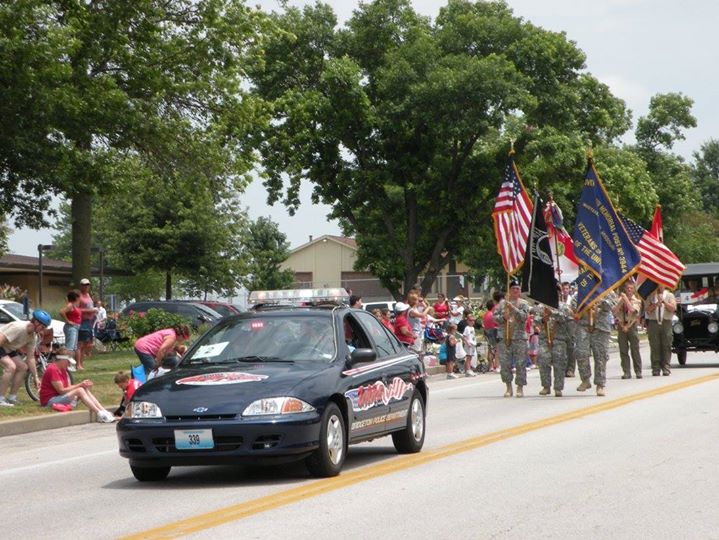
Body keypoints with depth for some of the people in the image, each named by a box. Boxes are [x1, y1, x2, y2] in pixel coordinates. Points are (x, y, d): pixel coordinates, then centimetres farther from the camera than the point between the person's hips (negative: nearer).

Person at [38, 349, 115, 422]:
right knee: (80, 390, -22)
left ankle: (104, 412, -15)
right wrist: (80, 385, -14)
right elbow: (61, 390, -19)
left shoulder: (63, 370, 13)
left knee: (85, 390, -4)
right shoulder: (52, 370, -17)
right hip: (50, 401, -9)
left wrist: (83, 385, -10)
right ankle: (100, 415, -28)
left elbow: (69, 387, 6)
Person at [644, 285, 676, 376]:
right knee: (654, 347, -4)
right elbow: (647, 309, 4)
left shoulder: (669, 295, 14)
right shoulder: (651, 296, 15)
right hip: (653, 323, 0)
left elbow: (673, 308, 0)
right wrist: (656, 304, -10)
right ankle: (656, 368, -3)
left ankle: (666, 368, -5)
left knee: (666, 346, -5)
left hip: (666, 323, 0)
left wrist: (664, 302, -10)